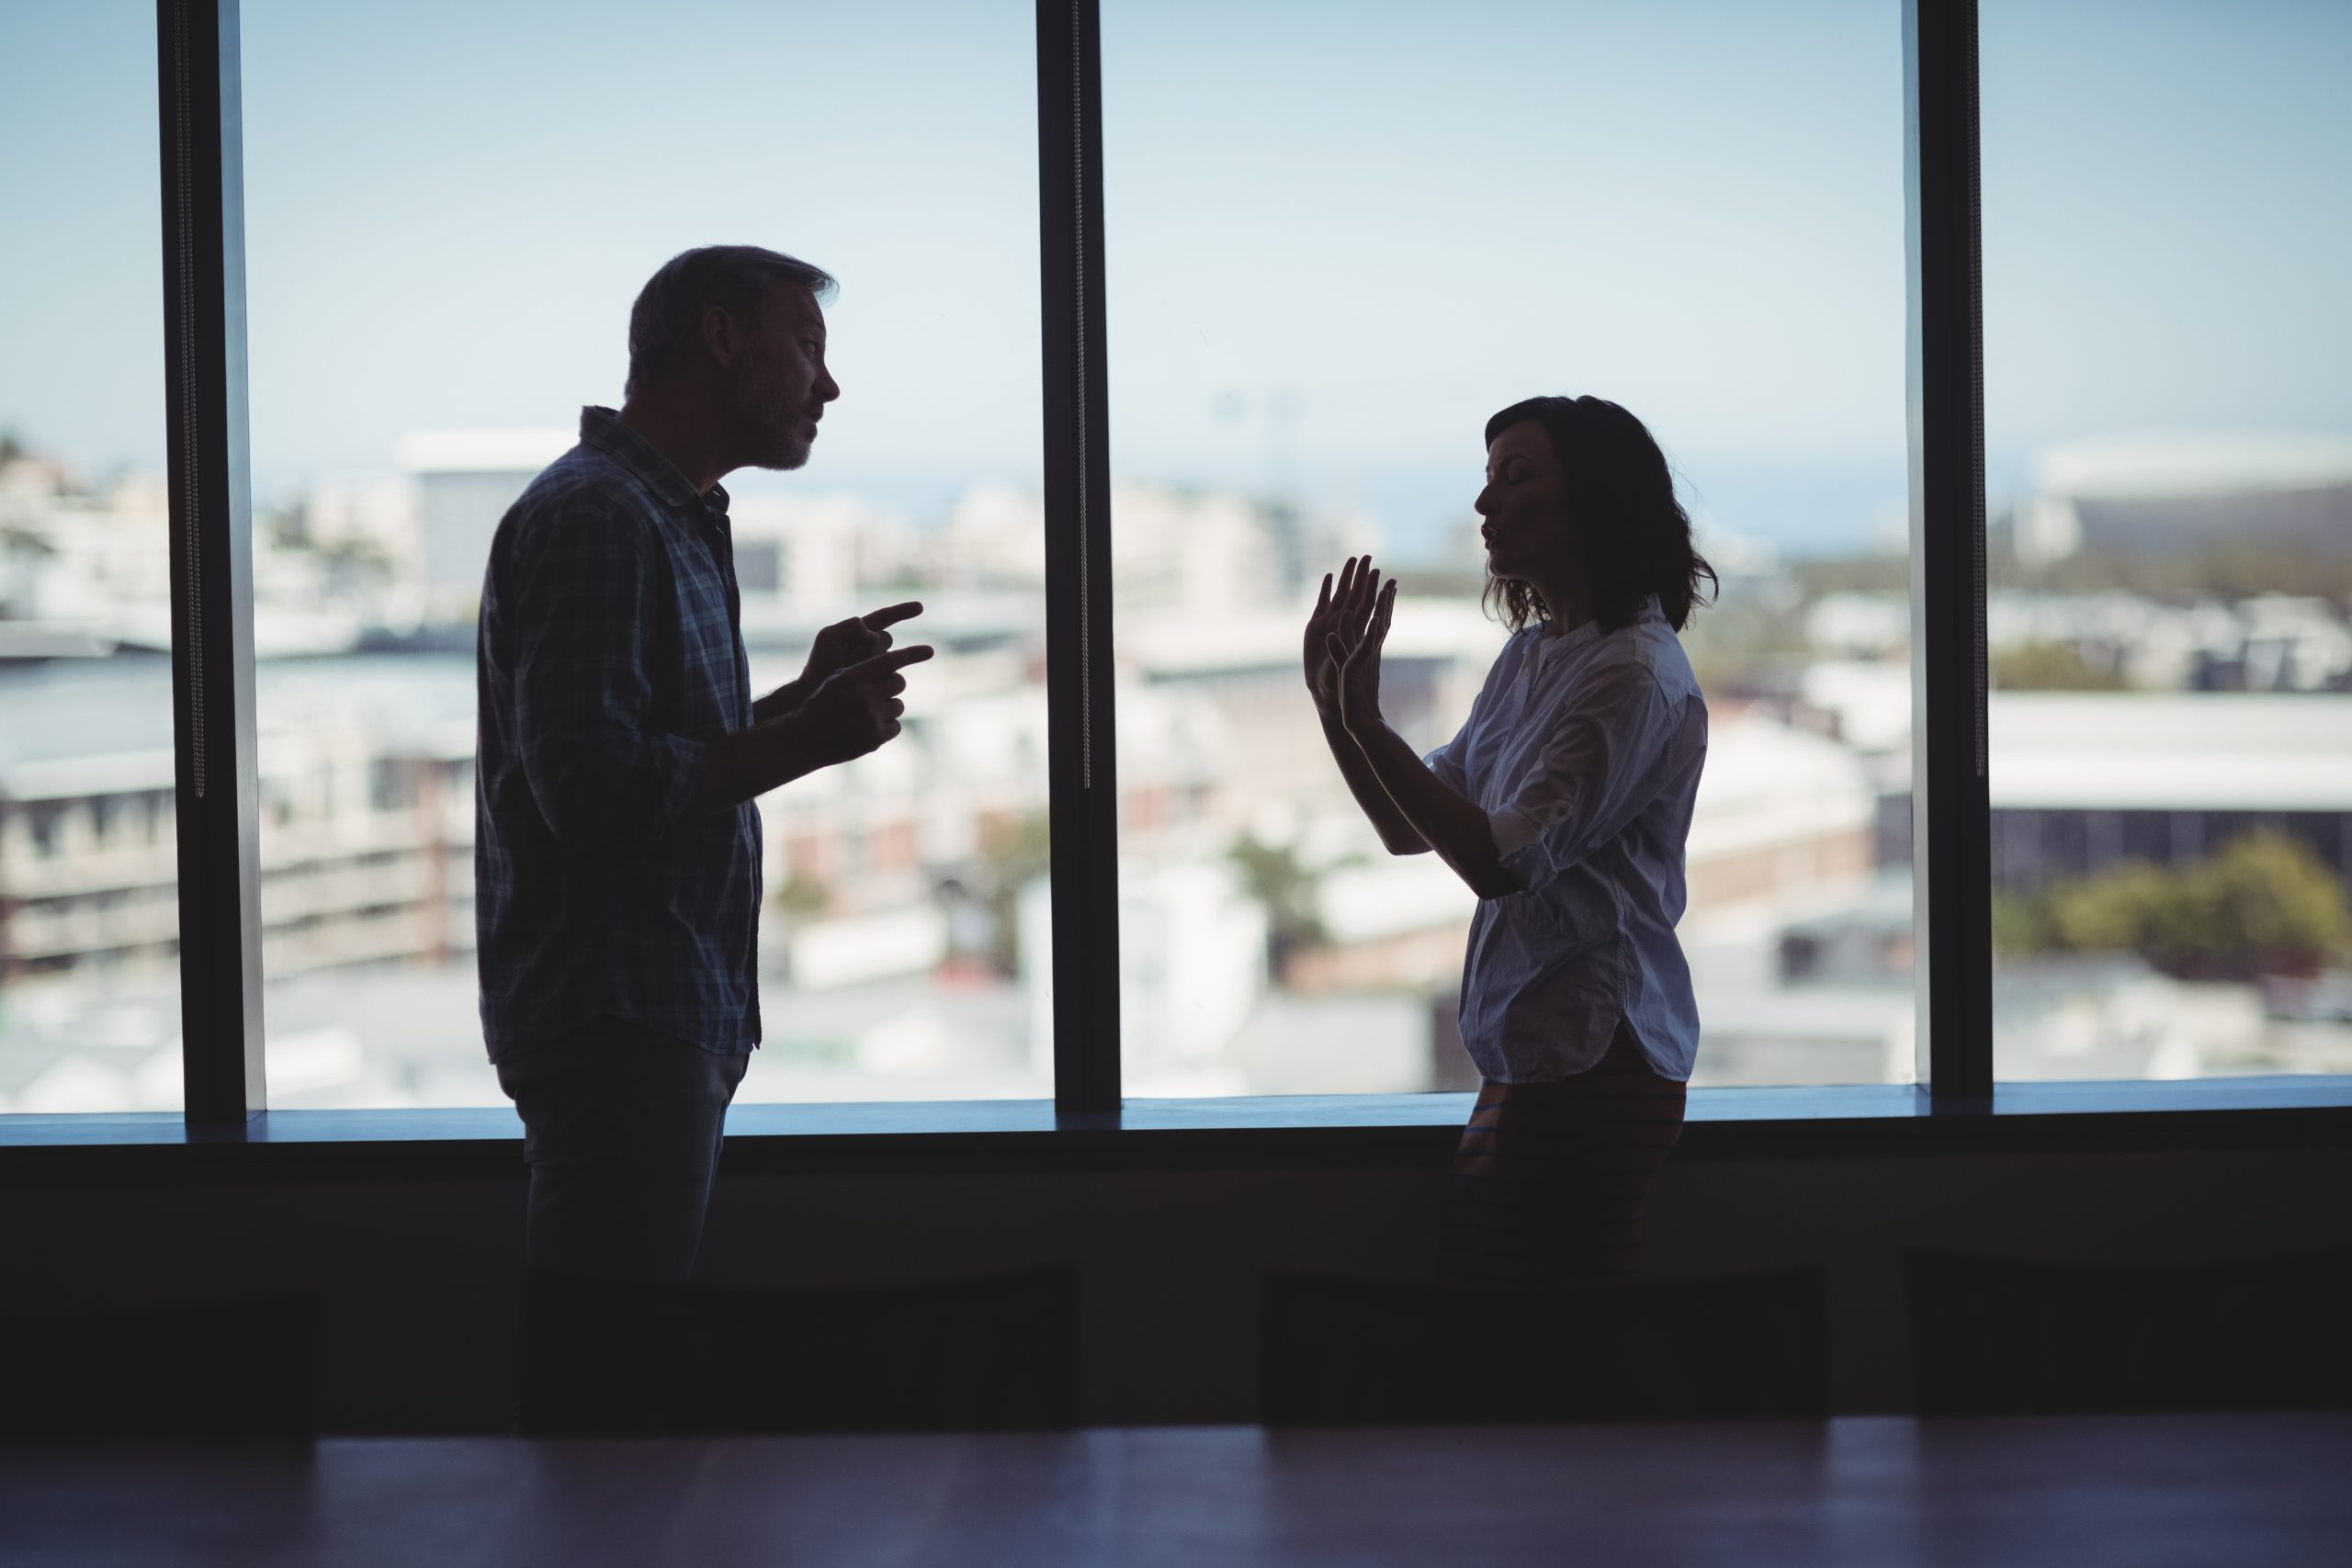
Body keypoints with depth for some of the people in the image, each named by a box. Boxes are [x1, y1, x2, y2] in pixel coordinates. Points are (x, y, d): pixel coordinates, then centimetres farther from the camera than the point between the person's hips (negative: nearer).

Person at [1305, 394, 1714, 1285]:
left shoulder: (1637, 676, -14)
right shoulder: (1530, 656, 14)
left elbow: (1502, 861, -20)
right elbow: (1412, 831, 17)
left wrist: (1367, 724, -21)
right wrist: (1333, 706, 3)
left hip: (1597, 1060, -9)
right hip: (1526, 1053, 9)